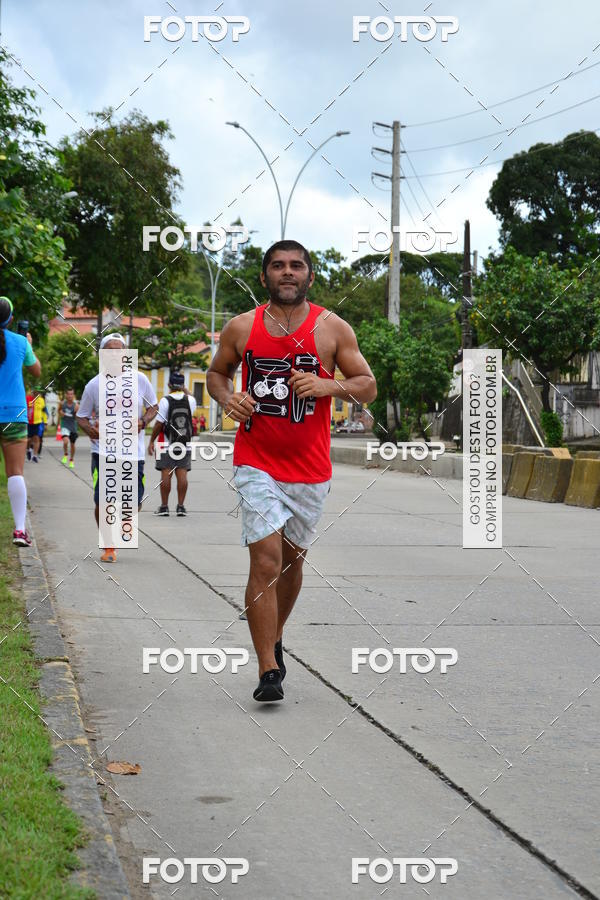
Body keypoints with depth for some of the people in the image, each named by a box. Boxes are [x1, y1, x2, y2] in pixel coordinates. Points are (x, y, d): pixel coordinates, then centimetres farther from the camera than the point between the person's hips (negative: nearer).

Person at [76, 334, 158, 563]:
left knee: (135, 502, 3)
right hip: (103, 452, -1)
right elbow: (81, 416, 7)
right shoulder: (93, 385, -2)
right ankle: (108, 547, 10)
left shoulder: (139, 380, 0)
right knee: (102, 501, -11)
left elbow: (153, 406, 13)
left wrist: (143, 422, -8)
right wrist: (90, 428, -15)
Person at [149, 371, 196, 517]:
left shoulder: (165, 400, -10)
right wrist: (185, 390, 26)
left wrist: (151, 441, -1)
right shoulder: (190, 400, 0)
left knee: (166, 474, -1)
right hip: (185, 444, 3)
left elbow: (159, 424, -10)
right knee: (182, 474, 3)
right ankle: (180, 506, 3)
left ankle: (164, 506, 1)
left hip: (167, 444, -3)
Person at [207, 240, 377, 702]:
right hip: (257, 464, -2)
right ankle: (268, 671, -10)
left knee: (292, 559, 16)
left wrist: (327, 386, -17)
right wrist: (228, 398, -5)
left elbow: (368, 387, 1)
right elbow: (217, 372, 16)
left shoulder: (333, 328, -1)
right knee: (266, 560, -13)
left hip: (311, 469, 2)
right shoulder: (241, 328, 1)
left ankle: (274, 639, 41)